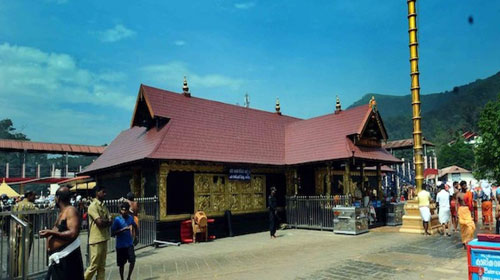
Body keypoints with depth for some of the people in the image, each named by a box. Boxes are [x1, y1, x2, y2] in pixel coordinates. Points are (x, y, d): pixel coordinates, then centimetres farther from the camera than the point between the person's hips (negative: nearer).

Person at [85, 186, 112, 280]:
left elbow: (110, 222, 6)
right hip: (96, 240, -8)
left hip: (104, 239, 8)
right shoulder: (93, 206, -12)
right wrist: (106, 221, -3)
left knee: (102, 266, 11)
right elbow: (100, 222, -21)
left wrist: (103, 221, -12)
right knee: (94, 266, -1)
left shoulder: (104, 206, 13)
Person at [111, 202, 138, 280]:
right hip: (120, 245, -3)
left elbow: (135, 227, 20)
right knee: (121, 264, 7)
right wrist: (123, 229, -25)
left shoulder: (130, 218, 0)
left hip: (129, 244, 3)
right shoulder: (117, 219, -13)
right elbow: (112, 233, -17)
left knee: (132, 260, -6)